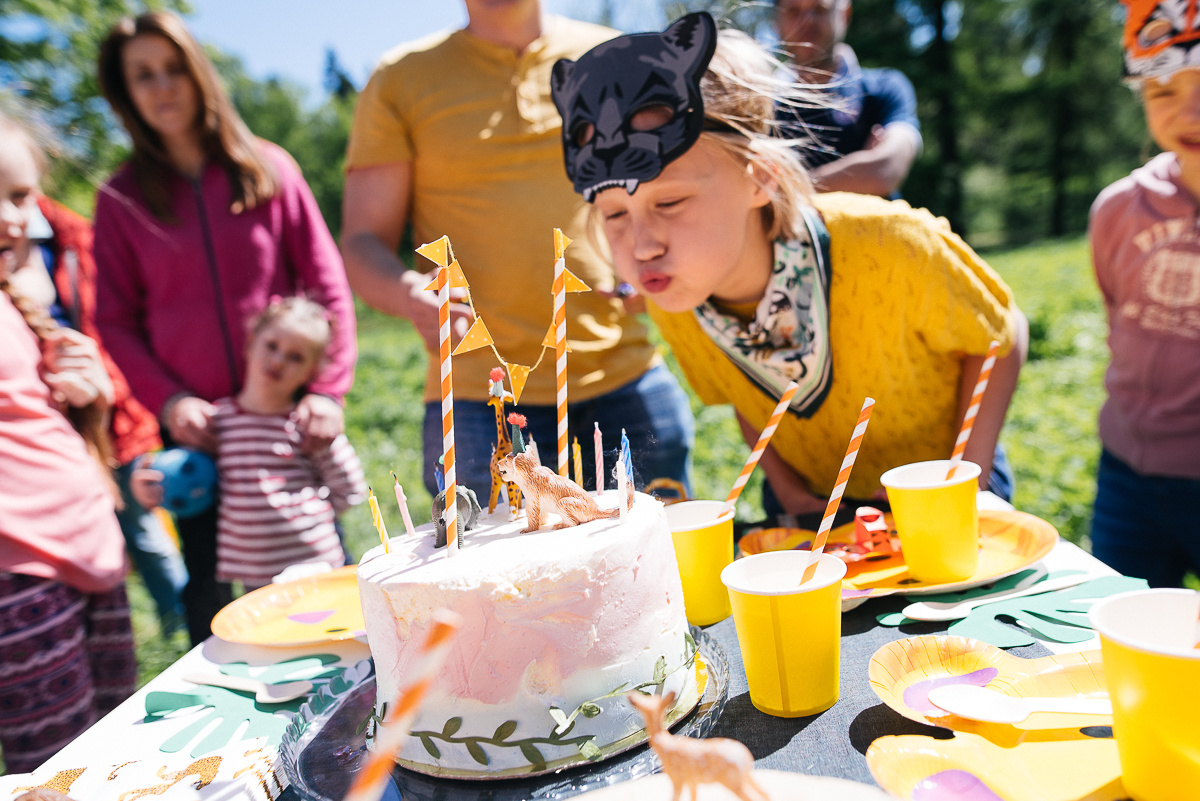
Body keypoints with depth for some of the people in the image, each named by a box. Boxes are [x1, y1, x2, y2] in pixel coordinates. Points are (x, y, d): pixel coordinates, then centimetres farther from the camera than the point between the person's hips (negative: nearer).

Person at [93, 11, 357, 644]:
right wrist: (168, 401, -10)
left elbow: (326, 282, 1)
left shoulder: (267, 169, 3)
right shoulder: (121, 199, 5)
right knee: (210, 597, 7)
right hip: (196, 426, 1)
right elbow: (115, 322, 5)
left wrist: (329, 389, -9)